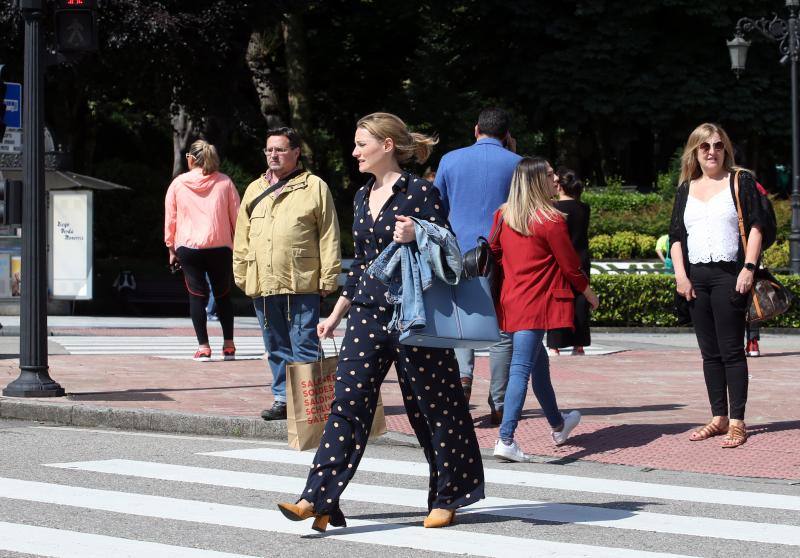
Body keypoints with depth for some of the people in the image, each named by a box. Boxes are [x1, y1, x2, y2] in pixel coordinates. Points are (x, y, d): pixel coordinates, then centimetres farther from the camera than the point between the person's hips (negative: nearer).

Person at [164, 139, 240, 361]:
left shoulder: (178, 183, 3)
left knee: (197, 295, 3)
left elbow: (170, 218, 7)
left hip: (188, 248, -1)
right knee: (223, 295, 13)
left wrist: (171, 249, 16)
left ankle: (203, 347, -4)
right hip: (220, 247, 1)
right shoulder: (225, 182, 4)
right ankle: (228, 346, 13)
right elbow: (236, 216, 6)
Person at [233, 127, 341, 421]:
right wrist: (241, 275, 10)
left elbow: (328, 236, -3)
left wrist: (328, 278, -7)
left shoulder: (315, 187, 1)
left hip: (302, 283, -5)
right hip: (262, 285, 5)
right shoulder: (254, 190, 16)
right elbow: (242, 237, 17)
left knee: (305, 346, -4)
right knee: (276, 347, 12)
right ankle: (283, 397, 20)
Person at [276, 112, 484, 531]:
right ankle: (318, 500, -8)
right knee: (347, 403, -3)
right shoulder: (363, 197, 14)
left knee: (433, 408, 3)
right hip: (368, 313, 6)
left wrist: (415, 238, -26)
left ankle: (447, 498, 18)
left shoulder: (421, 193, -8)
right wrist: (336, 315, 23)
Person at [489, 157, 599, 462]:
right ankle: (506, 440, -18)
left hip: (510, 298, 7)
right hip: (536, 303, -7)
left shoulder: (503, 216, 6)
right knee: (522, 368, -11)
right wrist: (589, 292, 11)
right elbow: (570, 265, -5)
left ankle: (558, 425, 38)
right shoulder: (550, 220, -12)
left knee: (539, 361, 22)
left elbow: (494, 253, 15)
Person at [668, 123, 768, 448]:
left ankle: (737, 422, -4)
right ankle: (719, 418, 13)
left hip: (729, 275, -4)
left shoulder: (741, 182, 3)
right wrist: (680, 275, 0)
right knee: (710, 352, 7)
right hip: (696, 278, 5)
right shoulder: (686, 189, 14)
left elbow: (756, 226, -2)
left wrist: (748, 268, -12)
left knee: (731, 350, -6)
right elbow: (675, 235, 12)